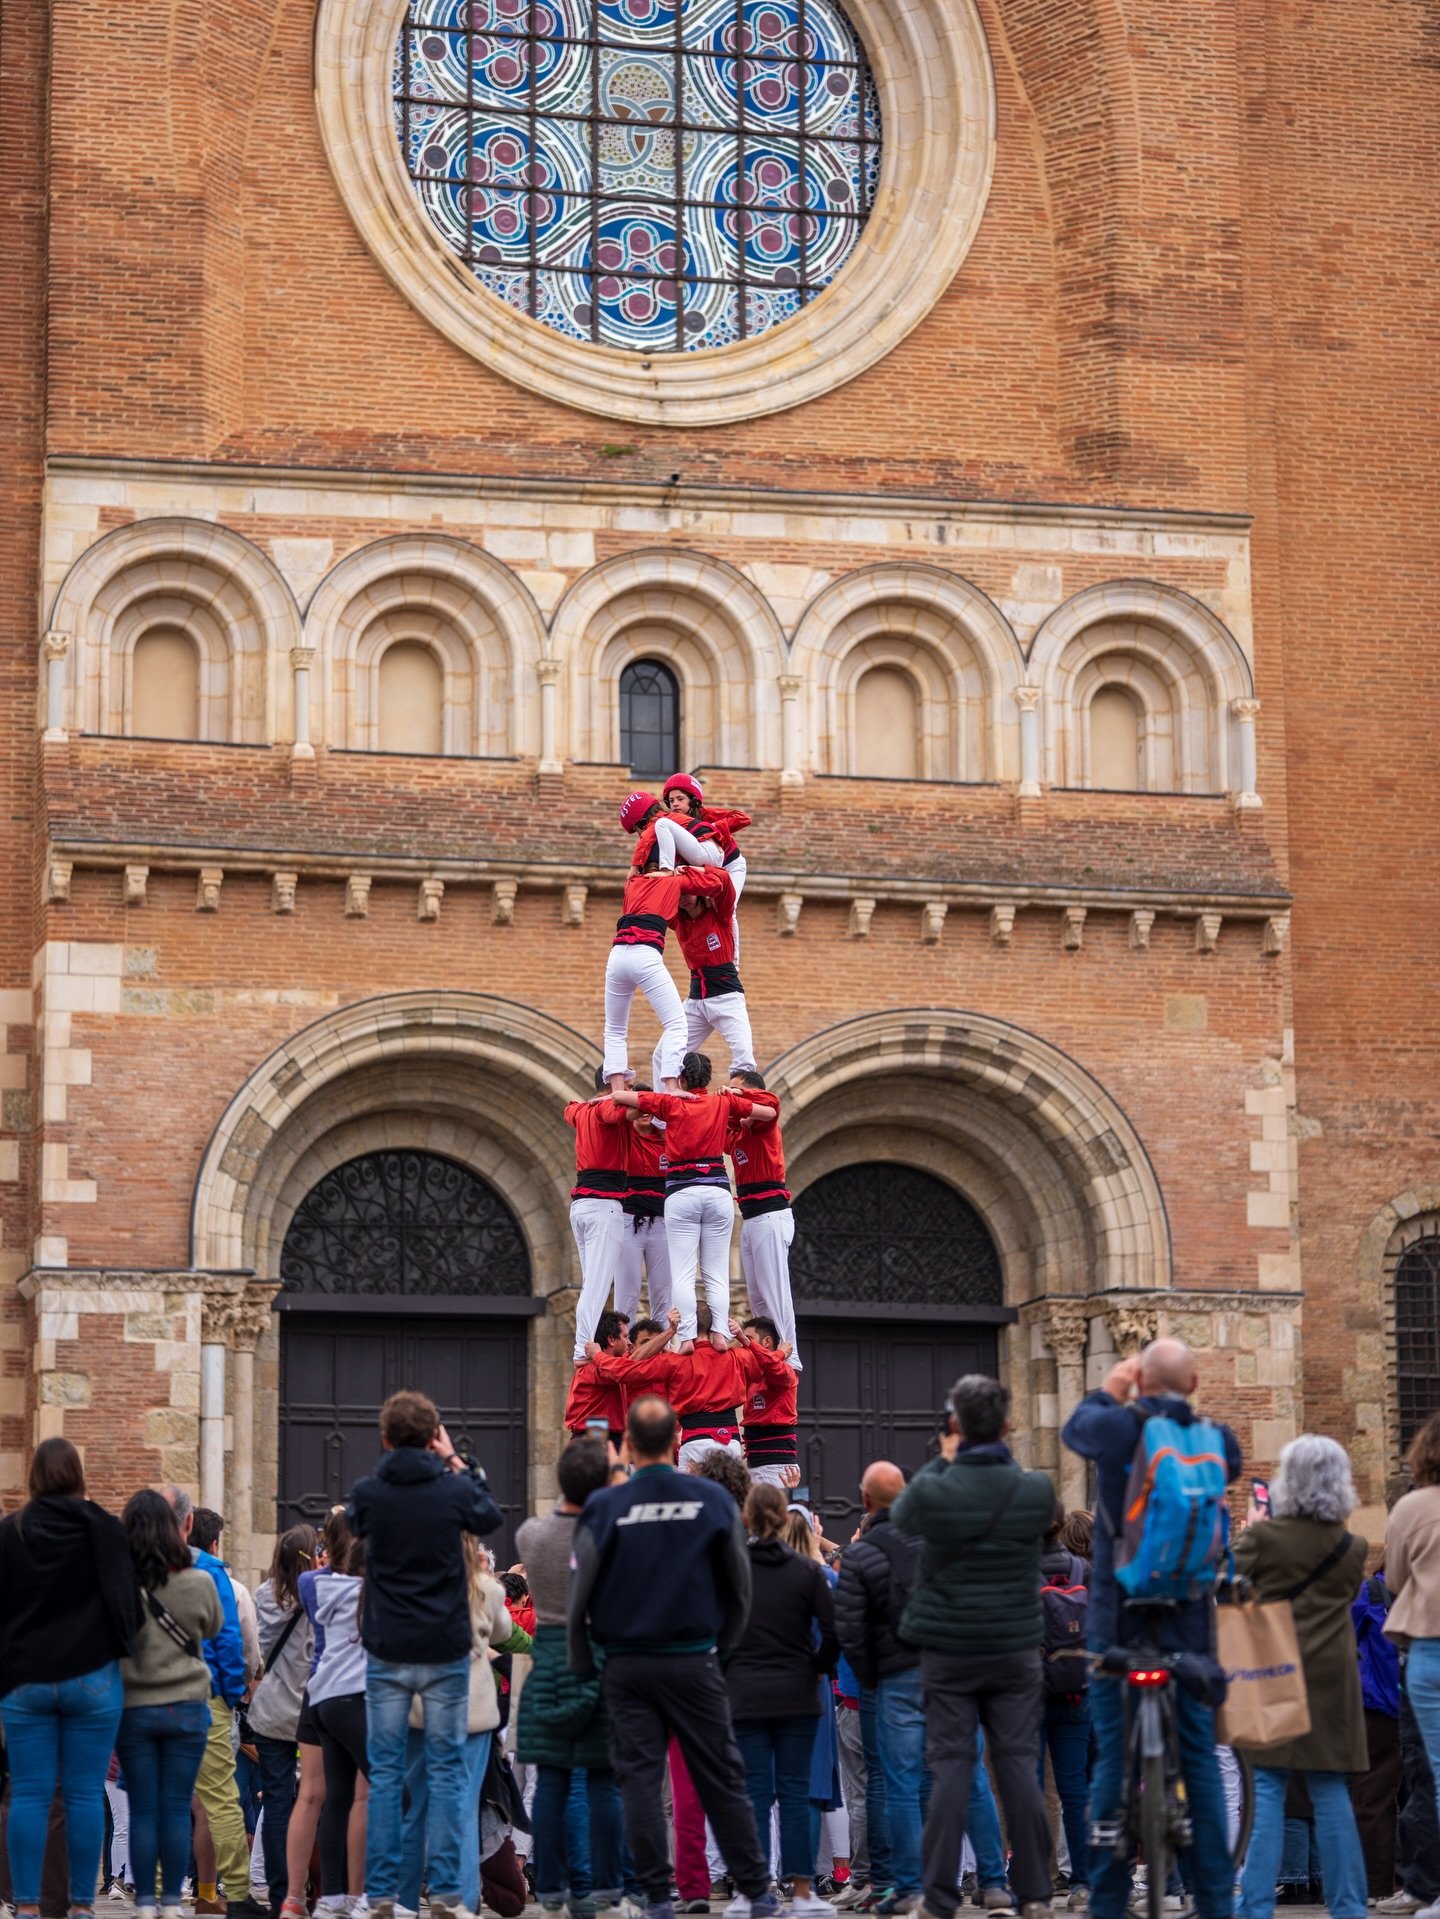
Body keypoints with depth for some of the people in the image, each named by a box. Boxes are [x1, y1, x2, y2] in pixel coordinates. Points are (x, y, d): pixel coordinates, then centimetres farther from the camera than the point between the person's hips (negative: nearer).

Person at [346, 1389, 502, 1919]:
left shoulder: (367, 1494, -6)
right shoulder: (454, 1489, -8)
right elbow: (491, 1517, 14)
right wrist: (457, 1464, 20)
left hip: (386, 1654, 1)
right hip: (445, 1651, -1)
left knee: (384, 1774, 5)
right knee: (446, 1771, 5)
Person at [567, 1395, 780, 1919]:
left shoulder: (604, 1507, -8)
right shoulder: (712, 1499, -4)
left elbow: (579, 1593, -4)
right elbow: (740, 1585, 3)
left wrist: (582, 1662, 10)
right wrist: (723, 1646, 16)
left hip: (626, 1667, -1)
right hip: (694, 1664, 1)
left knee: (639, 1779, 4)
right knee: (721, 1778, 7)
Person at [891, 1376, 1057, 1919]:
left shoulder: (935, 1491, -13)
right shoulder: (1035, 1491, -7)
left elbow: (900, 1514, 9)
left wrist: (943, 1461, 14)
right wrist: (999, 1459, 18)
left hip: (947, 1651, -1)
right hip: (1015, 1649, 1)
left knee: (950, 1767, 1)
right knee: (1018, 1763, 5)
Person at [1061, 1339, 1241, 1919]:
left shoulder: (1117, 1428, -8)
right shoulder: (1216, 1441, -2)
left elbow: (1073, 1430, 14)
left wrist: (1108, 1392, 32)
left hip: (1118, 1619, -2)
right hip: (1190, 1620, 2)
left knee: (1111, 1758, 1)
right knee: (1201, 1761, 6)